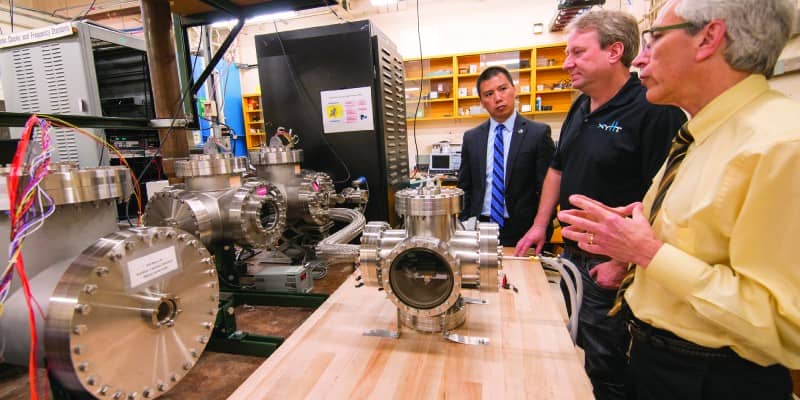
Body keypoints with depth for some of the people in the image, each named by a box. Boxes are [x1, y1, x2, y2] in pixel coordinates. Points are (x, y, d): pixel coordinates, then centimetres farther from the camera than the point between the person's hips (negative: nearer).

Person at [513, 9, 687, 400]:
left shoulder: (654, 111, -18)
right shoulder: (580, 108, 8)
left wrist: (624, 263, -20)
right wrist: (540, 225, 11)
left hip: (609, 266, -8)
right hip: (572, 254, 8)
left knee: (605, 367, 9)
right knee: (571, 351, 23)